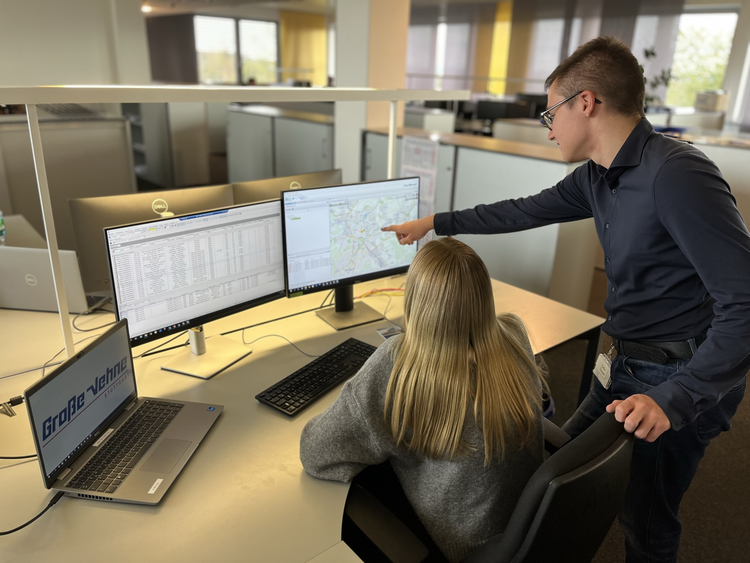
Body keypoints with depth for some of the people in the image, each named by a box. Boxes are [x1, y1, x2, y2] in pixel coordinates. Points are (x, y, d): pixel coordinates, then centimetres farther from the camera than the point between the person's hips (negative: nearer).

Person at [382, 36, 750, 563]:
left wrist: (675, 399, -31)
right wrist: (435, 222, 19)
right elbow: (526, 211, 14)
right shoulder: (598, 176, 3)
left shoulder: (677, 174, -26)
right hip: (628, 365, 8)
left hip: (679, 379, -8)